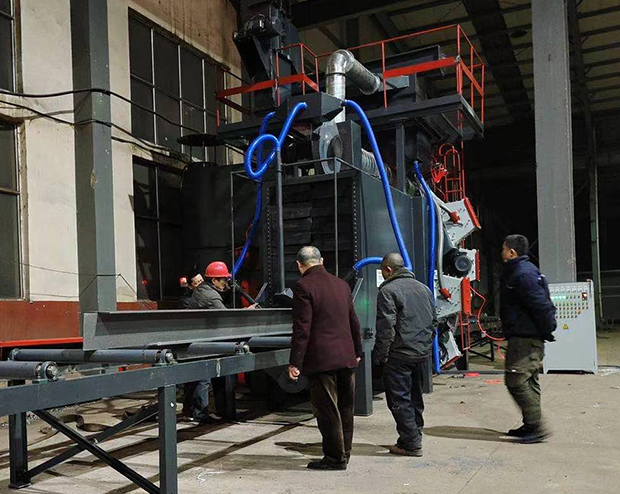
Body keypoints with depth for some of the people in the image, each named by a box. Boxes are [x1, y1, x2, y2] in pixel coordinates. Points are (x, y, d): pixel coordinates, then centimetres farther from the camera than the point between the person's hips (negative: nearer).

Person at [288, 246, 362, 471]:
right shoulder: (342, 284, 12)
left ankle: (335, 458, 9)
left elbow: (301, 328, -15)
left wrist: (295, 363, -11)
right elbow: (354, 322, 18)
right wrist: (357, 352, 28)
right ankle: (343, 453, 25)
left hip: (321, 359, -7)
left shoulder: (303, 287, -10)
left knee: (327, 411, 2)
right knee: (345, 409, 14)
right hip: (346, 358, 7)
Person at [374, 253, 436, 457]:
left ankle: (411, 443, 0)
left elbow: (386, 327, -16)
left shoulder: (388, 290, -11)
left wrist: (380, 354, -9)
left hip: (400, 354, -8)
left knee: (399, 399, -1)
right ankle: (414, 436, 26)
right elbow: (434, 320, 18)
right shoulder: (423, 288, 14)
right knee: (415, 396, 18)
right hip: (423, 352, 8)